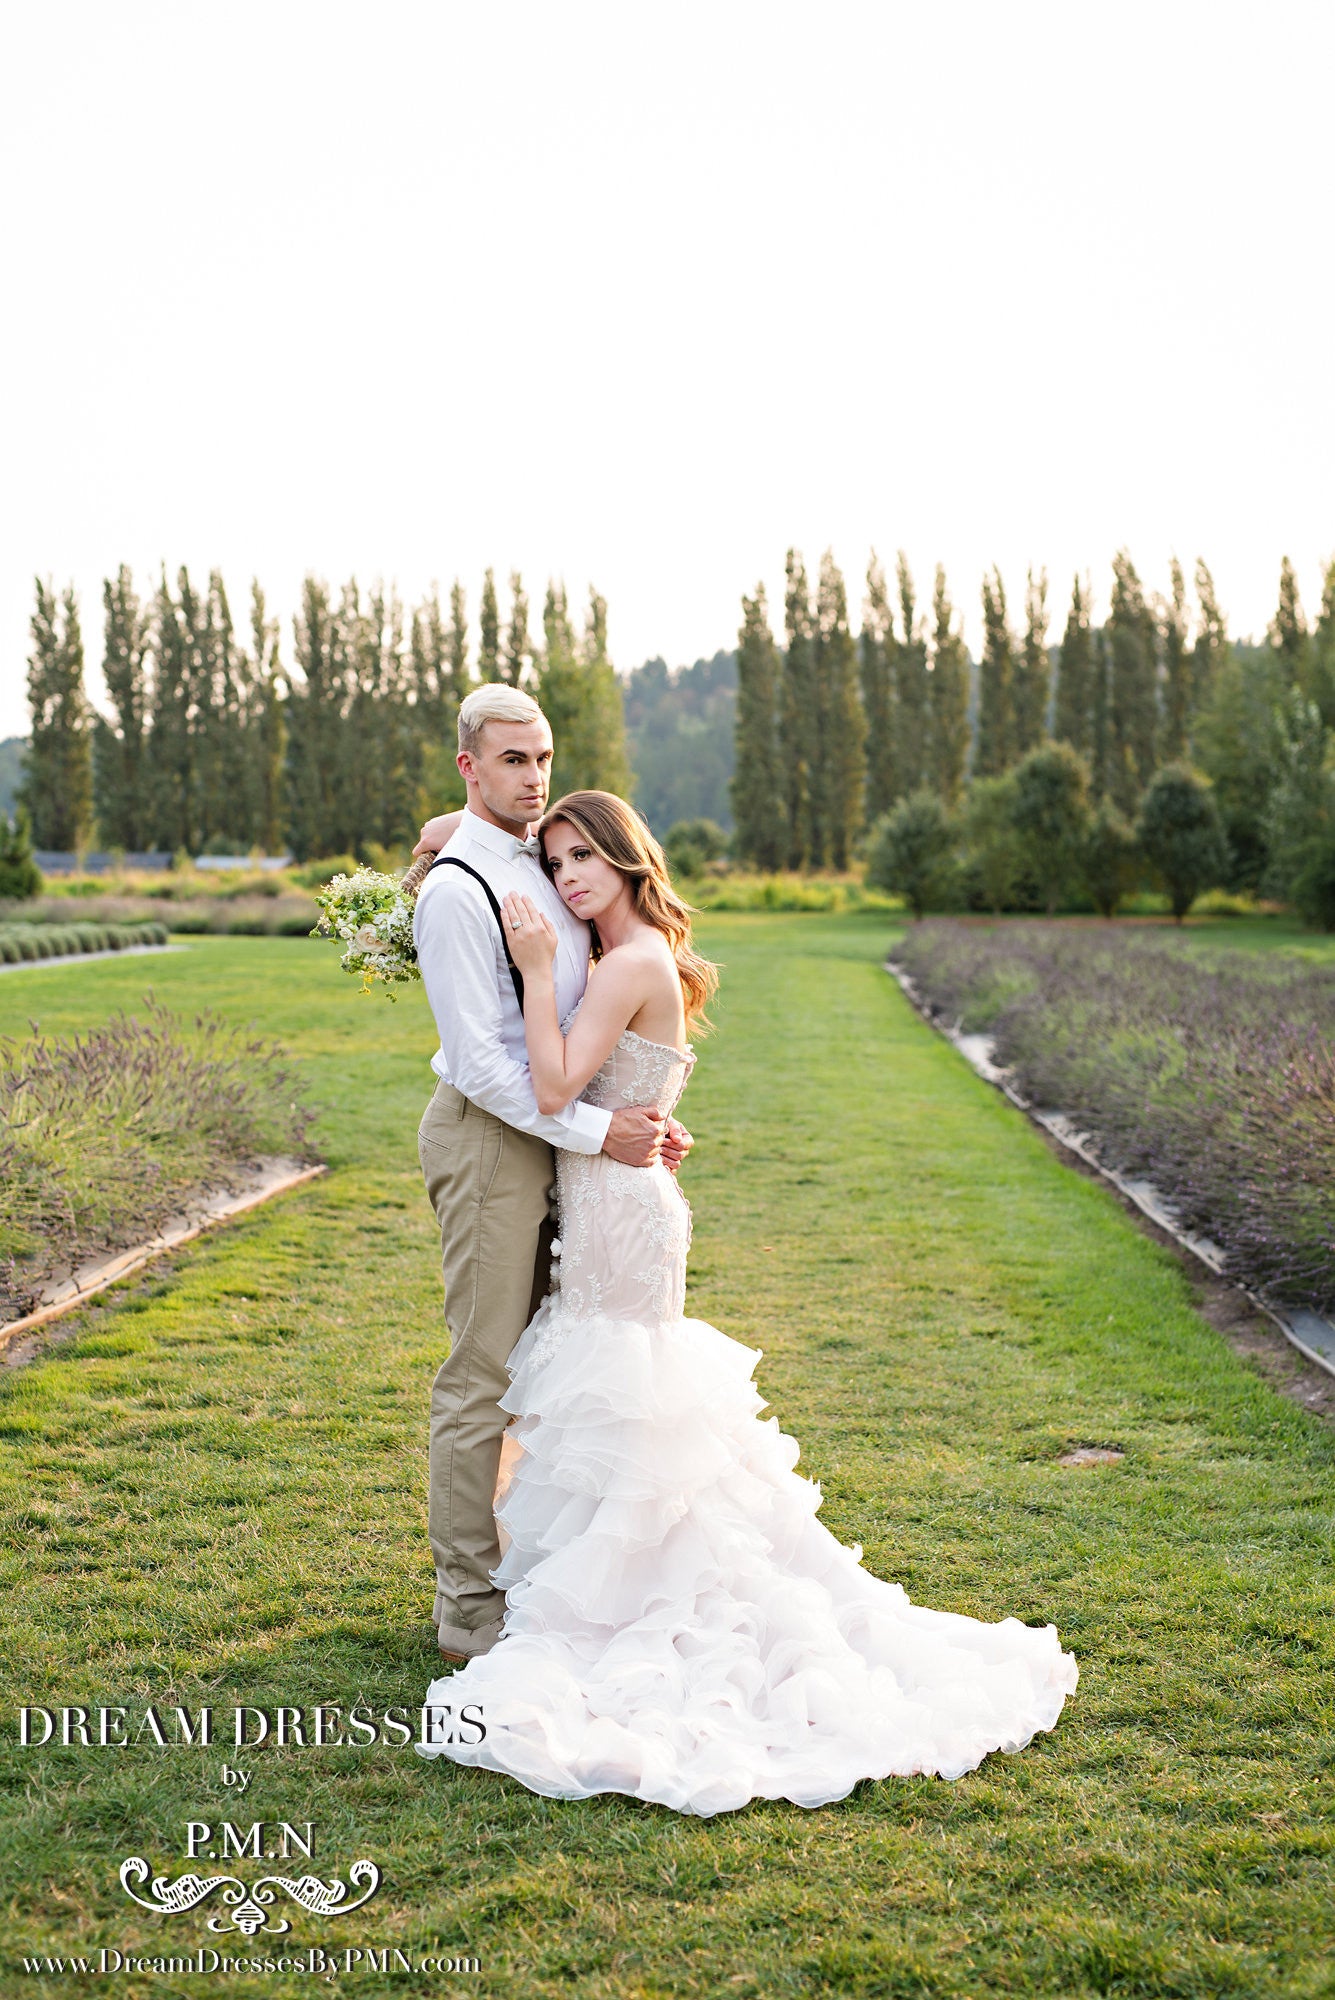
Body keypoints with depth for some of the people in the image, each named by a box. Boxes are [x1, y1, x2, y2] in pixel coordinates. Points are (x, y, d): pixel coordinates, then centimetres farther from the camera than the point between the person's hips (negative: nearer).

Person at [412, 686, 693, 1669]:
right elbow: (478, 1061, -20)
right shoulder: (456, 891, -16)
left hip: (556, 1134, 9)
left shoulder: (544, 862, 11)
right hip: (489, 1137, -9)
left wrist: (649, 1117, 6)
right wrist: (598, 1130, -20)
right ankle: (470, 1604, 9)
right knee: (482, 1376, -1)